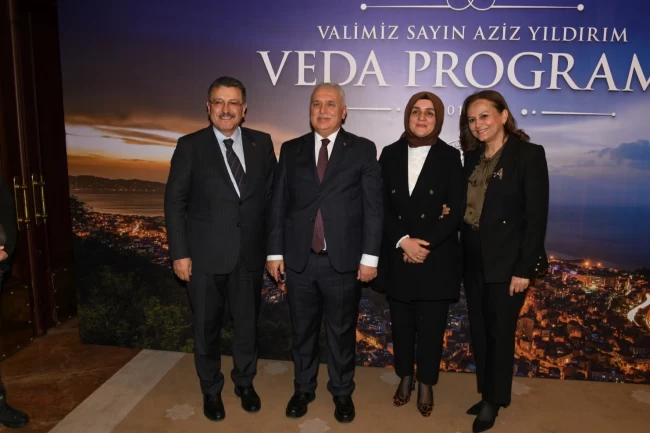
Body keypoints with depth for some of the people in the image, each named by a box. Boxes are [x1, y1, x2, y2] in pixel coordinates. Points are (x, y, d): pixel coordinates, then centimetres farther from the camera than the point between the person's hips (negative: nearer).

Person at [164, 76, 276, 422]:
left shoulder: (262, 143, 2)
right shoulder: (190, 146, -4)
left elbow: (273, 194, 6)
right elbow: (175, 202, -4)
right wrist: (179, 253, -8)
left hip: (249, 252, 2)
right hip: (205, 254, -1)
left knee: (247, 322, 16)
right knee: (207, 326, 13)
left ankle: (245, 383, 39)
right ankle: (211, 390, 36)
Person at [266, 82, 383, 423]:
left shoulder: (363, 150, 1)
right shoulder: (291, 150, 7)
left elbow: (373, 206, -3)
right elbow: (278, 205, 6)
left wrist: (369, 256, -7)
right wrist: (275, 252, 2)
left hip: (343, 260, -2)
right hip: (299, 259, 2)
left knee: (342, 331, 13)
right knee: (302, 330, 16)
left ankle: (342, 392, 33)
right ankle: (303, 388, 36)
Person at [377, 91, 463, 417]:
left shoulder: (449, 157, -1)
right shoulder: (390, 154, 5)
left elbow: (455, 211, -6)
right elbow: (382, 206, 1)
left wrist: (425, 245, -14)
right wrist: (403, 241, -13)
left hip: (436, 258, -2)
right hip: (397, 256, 2)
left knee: (431, 325, 7)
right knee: (401, 323, 13)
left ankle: (426, 384, 27)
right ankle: (405, 377, 33)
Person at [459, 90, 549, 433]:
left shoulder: (529, 154, -10)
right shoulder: (471, 157, 8)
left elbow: (537, 215, -13)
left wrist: (524, 269, -16)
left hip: (507, 262, -6)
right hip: (473, 260, 6)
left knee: (500, 333, 7)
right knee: (479, 332, 14)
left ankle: (494, 400, 26)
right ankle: (486, 393, 32)